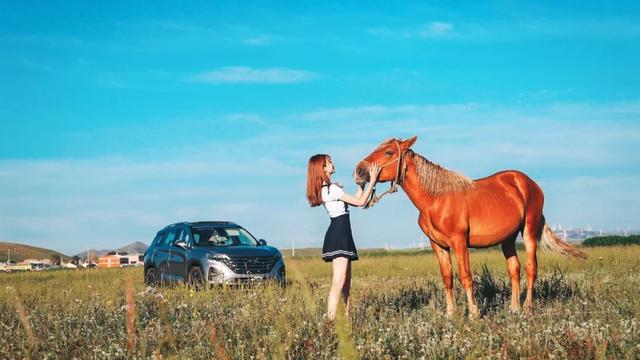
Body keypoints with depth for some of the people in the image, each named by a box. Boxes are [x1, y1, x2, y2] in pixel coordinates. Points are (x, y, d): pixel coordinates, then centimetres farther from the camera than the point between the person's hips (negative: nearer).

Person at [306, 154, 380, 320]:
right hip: (339, 235, -10)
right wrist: (372, 181, -7)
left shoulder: (328, 188, 17)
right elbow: (360, 202, -12)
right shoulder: (331, 189, -13)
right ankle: (331, 320, -24)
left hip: (341, 236, 10)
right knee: (338, 283, -17)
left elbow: (355, 200, 20)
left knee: (346, 283, 10)